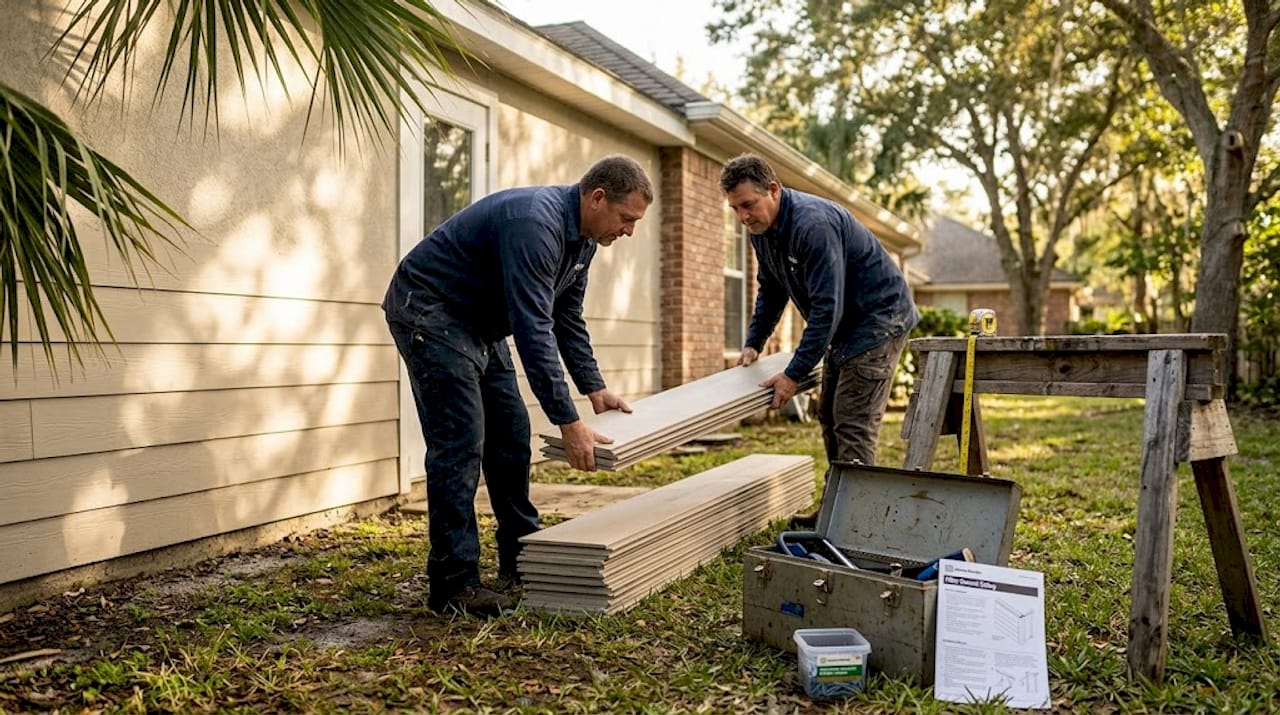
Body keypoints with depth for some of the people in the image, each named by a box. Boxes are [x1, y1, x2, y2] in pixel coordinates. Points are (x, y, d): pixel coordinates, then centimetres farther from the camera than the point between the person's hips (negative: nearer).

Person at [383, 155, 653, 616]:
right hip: (429, 310, -10)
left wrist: (594, 388, 4)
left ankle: (521, 560, 20)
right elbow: (533, 331, -35)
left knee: (511, 437, 9)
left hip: (480, 321, 10)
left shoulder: (582, 236, 1)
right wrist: (569, 424, -34)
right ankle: (452, 583, -8)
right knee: (460, 444, -14)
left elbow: (568, 318, 11)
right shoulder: (536, 224, -31)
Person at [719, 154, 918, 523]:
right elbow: (771, 290, 15)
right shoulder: (761, 228, -1)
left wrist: (793, 375, -30)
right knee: (830, 415, 13)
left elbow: (827, 307, -31)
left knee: (853, 424, -14)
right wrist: (753, 343, 7)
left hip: (878, 317, -10)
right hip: (844, 325, 10)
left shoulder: (813, 225, -30)